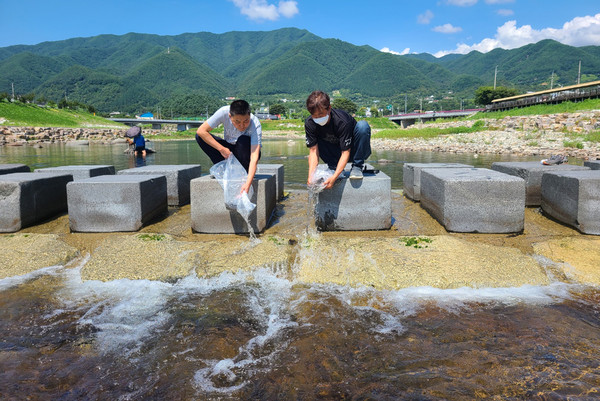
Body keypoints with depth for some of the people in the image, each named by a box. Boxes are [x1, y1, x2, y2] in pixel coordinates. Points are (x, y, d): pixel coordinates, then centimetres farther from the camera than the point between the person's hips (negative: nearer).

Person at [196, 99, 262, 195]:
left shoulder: (255, 125, -31)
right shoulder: (224, 112, -27)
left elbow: (254, 158, -39)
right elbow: (201, 131, -24)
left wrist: (248, 183, -50)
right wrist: (222, 149, -27)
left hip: (245, 152, -2)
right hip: (229, 151, 3)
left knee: (244, 140, -36)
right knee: (200, 136, -19)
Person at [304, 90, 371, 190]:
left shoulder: (342, 121, -31)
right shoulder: (310, 124, -19)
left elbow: (346, 152, -31)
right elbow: (313, 151, -20)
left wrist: (334, 177, -42)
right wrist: (311, 176, -34)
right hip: (336, 153, 3)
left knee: (363, 125, -31)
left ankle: (357, 167, -18)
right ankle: (334, 167, -11)